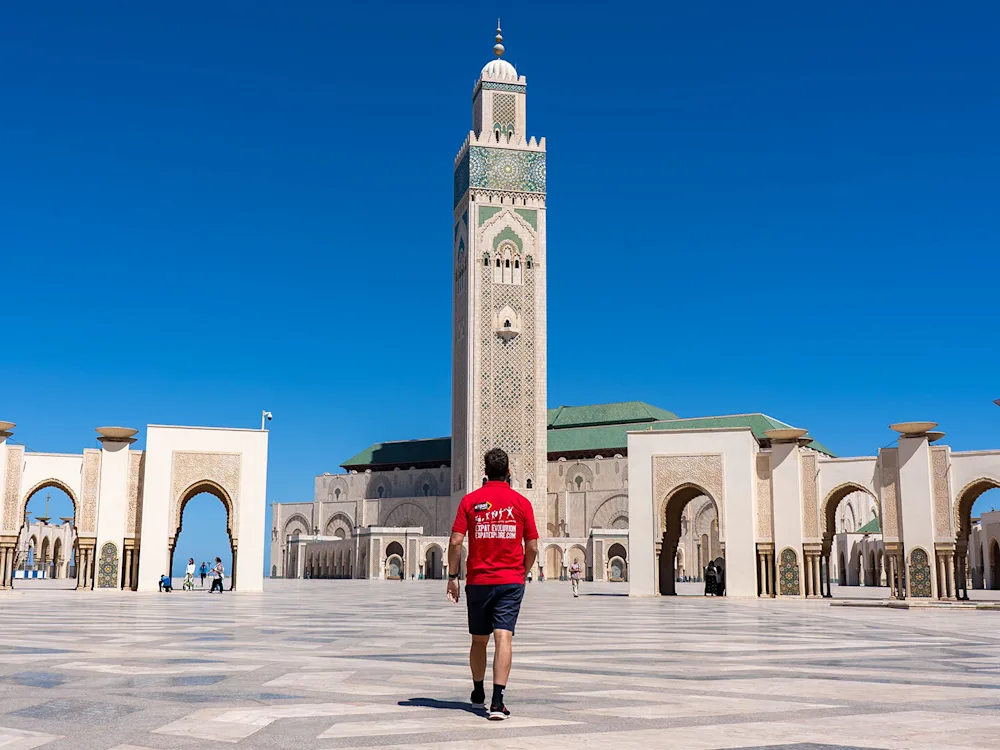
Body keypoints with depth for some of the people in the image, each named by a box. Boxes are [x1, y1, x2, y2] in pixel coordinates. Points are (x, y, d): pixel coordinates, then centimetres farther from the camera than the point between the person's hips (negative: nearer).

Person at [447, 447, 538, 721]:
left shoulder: (470, 500, 0)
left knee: (479, 640, 16)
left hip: (478, 581, 1)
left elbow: (455, 541, -6)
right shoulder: (521, 502, 0)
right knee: (503, 638, -6)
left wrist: (452, 577, 3)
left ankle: (478, 692, 34)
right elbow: (532, 547, 0)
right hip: (511, 581, -1)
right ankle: (497, 701, -17)